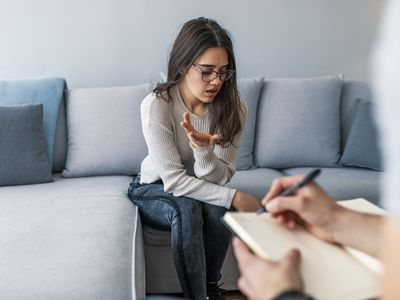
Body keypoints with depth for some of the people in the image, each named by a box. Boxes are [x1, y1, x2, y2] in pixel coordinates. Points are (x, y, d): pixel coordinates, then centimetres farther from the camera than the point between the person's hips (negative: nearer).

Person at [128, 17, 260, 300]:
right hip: (153, 190, -2)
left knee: (219, 208, -30)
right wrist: (234, 197, -32)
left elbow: (219, 177, -18)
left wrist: (203, 149, -39)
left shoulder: (234, 107, -18)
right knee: (186, 208, -34)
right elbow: (174, 180, -27)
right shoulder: (156, 105, -27)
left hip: (197, 188, 3)